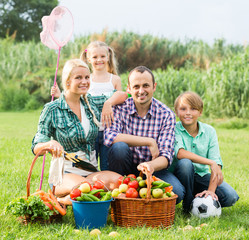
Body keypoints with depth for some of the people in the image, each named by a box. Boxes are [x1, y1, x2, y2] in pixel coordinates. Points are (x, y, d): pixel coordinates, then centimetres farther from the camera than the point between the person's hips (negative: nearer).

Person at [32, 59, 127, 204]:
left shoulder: (91, 103, 11)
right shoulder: (52, 110, -2)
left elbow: (122, 95, 22)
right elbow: (36, 148, -3)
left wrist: (109, 103, -1)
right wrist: (51, 144, -27)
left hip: (91, 172, 5)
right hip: (65, 173, -5)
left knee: (117, 180, -29)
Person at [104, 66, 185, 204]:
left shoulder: (166, 114, -8)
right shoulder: (120, 108, -8)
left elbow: (166, 156, -17)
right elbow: (109, 137, -27)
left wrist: (150, 165, -42)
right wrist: (149, 142, -28)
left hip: (153, 168, 1)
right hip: (125, 168, 0)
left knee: (177, 192, -27)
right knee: (119, 147, -31)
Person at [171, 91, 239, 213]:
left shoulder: (209, 131, -2)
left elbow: (216, 162, -11)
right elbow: (180, 153, -29)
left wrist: (211, 190, -26)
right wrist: (210, 162, -34)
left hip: (202, 176, 2)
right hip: (179, 176, -2)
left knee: (231, 197, -21)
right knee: (185, 163, -35)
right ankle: (188, 205, -13)